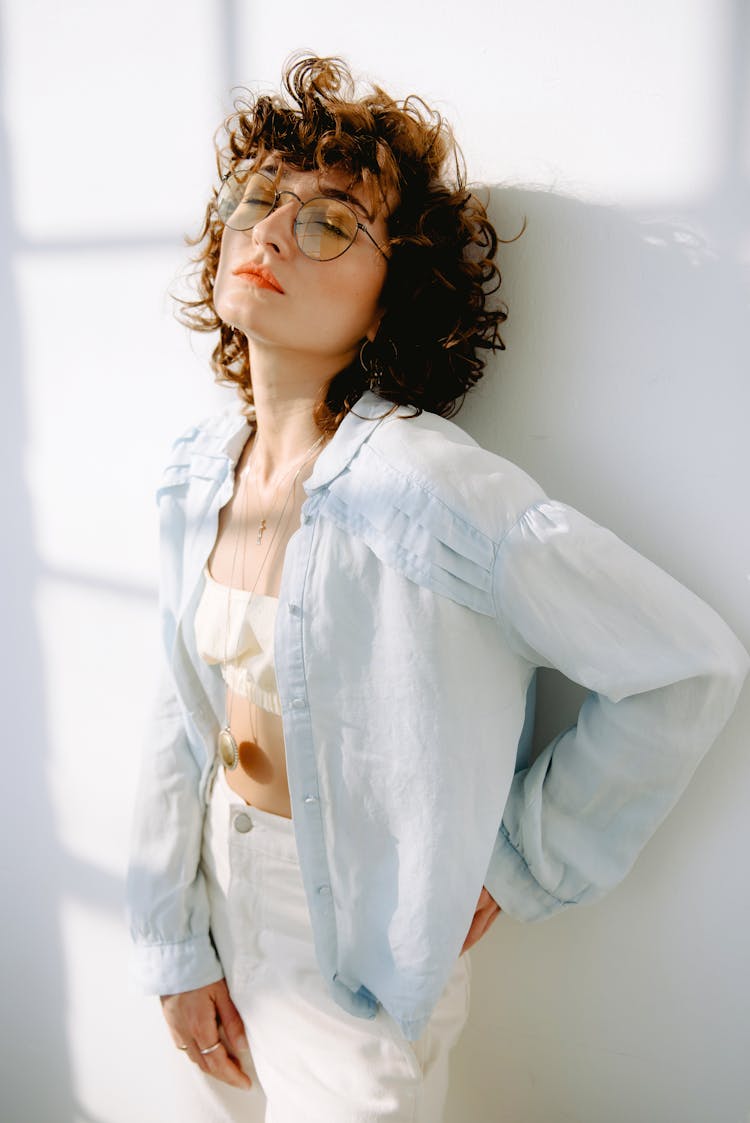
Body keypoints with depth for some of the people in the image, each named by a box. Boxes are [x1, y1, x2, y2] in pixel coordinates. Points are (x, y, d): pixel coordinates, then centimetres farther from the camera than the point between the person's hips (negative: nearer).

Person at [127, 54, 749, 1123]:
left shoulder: (432, 490, -29)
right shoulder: (199, 471, -7)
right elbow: (182, 720, 1)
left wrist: (522, 862, -12)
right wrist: (176, 950, 4)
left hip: (357, 947, -6)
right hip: (221, 885, 6)